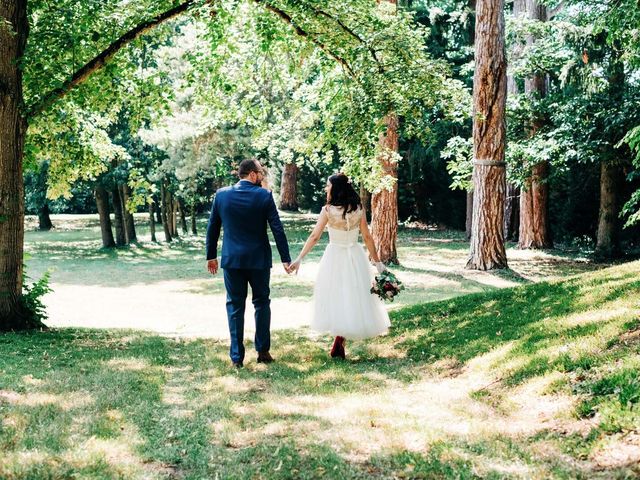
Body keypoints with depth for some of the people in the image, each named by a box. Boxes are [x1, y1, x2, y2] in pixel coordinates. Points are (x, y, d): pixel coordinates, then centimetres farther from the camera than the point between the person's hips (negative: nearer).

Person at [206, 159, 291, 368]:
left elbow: (212, 228, 6)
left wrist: (211, 256, 16)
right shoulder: (264, 196, -7)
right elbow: (277, 229, -8)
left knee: (235, 306, 7)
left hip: (231, 259, 2)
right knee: (261, 303, 14)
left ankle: (236, 356, 8)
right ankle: (263, 351, 16)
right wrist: (286, 259, -2)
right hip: (258, 259, -1)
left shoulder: (221, 194, 0)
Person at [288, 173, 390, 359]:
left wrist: (299, 258, -10)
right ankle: (339, 343, 5)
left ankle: (339, 342, 10)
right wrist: (377, 262, 7)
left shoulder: (328, 210, -10)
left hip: (334, 257, -2)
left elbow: (314, 236, -13)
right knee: (354, 296, 9)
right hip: (355, 257, 2)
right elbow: (367, 237, 0)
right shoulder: (359, 209, -2)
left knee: (336, 297, 9)